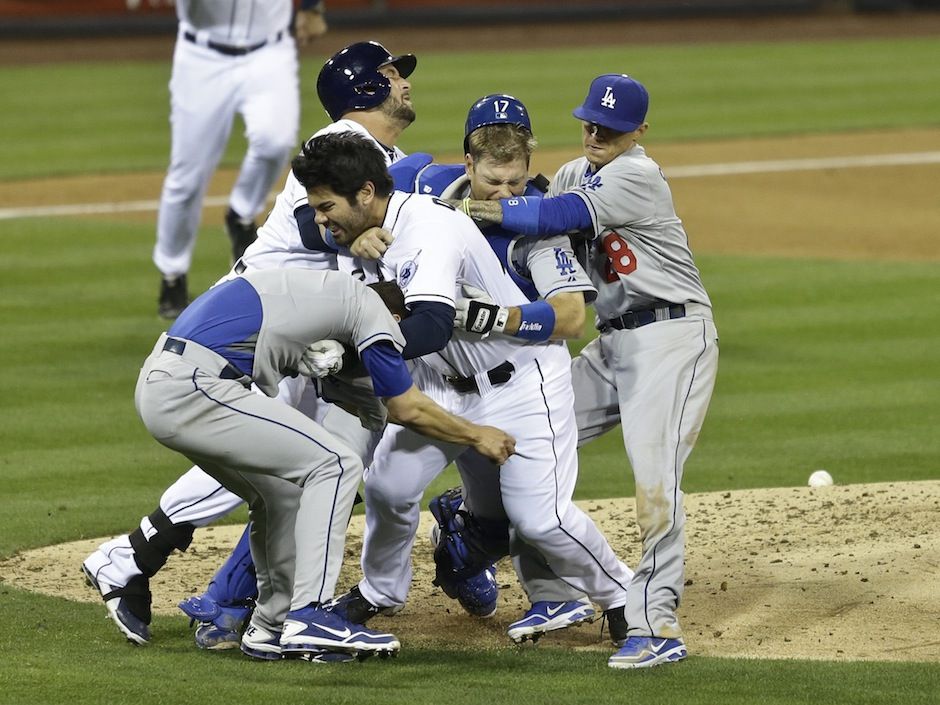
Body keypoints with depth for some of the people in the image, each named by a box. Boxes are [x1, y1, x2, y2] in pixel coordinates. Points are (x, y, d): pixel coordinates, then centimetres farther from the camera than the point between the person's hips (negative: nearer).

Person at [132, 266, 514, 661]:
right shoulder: (369, 307, 4)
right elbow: (407, 409, 10)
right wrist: (477, 436, 23)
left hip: (156, 387, 9)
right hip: (191, 390, -9)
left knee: (283, 491, 21)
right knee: (334, 465, -4)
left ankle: (270, 628, 25)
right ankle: (309, 619, -10)